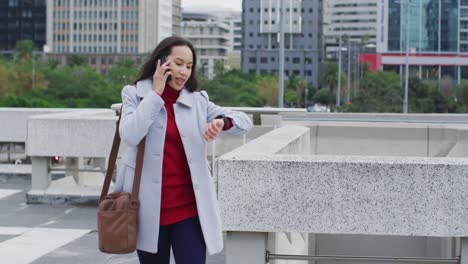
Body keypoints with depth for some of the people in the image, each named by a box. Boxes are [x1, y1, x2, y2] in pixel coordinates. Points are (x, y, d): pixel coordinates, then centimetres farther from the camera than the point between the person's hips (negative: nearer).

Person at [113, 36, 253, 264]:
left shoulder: (198, 101, 6)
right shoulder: (135, 95, 2)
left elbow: (244, 121, 2)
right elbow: (129, 135, -16)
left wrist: (222, 122, -20)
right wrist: (156, 93, -11)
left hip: (189, 208, 1)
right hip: (149, 208, 0)